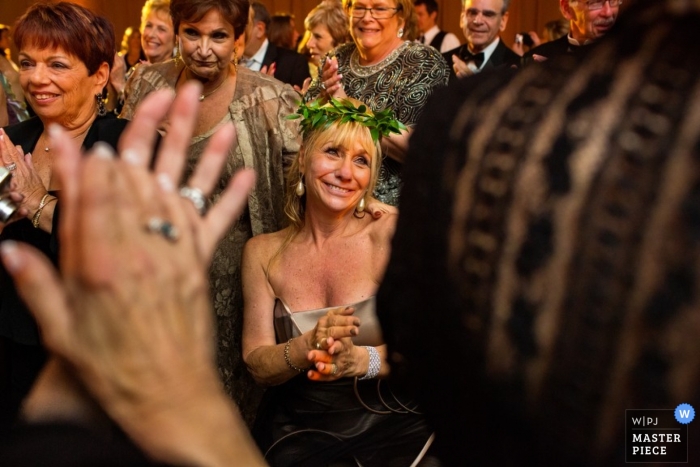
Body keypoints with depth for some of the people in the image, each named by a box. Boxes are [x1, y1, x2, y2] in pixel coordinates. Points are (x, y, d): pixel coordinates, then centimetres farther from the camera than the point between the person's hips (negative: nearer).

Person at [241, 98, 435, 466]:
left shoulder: (391, 233, -3)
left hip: (389, 426, -1)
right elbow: (257, 365, 0)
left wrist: (359, 360, -28)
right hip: (297, 434, 1)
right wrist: (306, 348, -21)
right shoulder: (262, 252, 5)